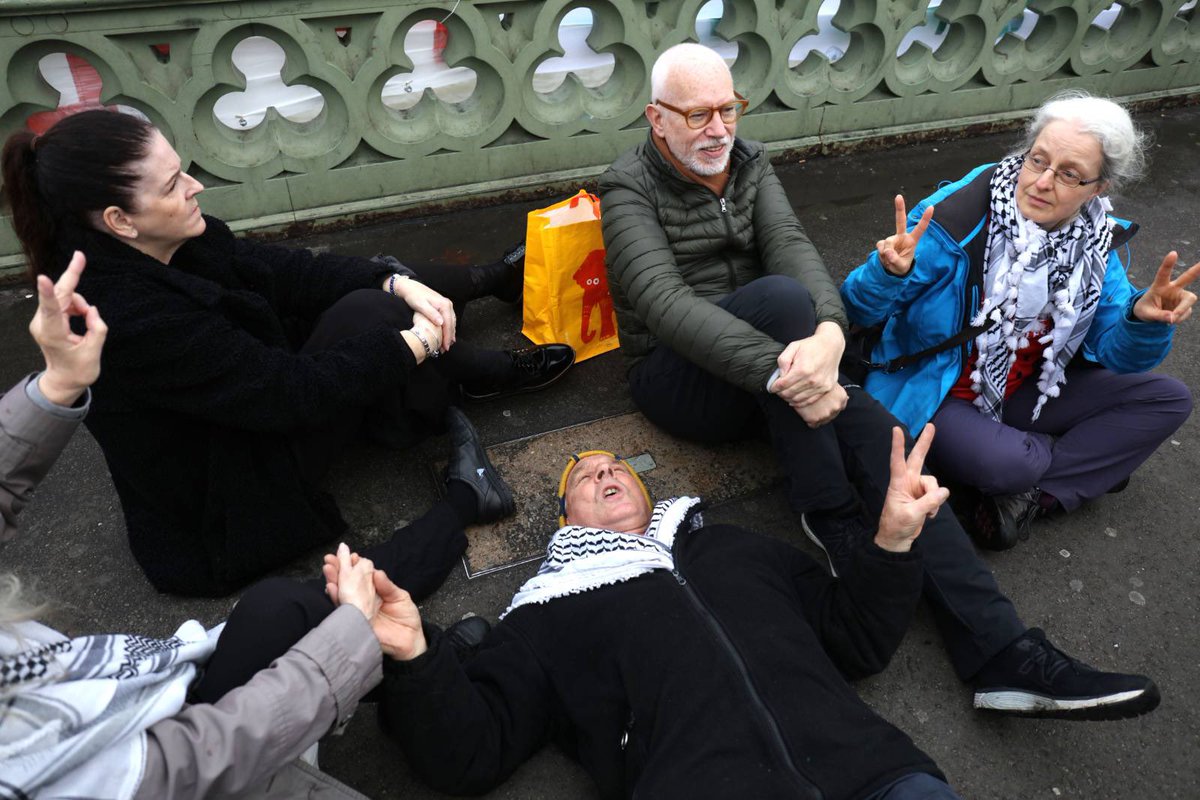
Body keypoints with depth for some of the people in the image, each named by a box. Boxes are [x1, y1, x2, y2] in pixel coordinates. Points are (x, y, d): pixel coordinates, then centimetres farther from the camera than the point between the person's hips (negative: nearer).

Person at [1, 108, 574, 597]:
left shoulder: (176, 247, -9)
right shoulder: (128, 318, -35)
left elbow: (291, 271, -4)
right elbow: (292, 391, -32)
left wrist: (399, 283, -16)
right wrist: (416, 341, -22)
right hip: (229, 511, -8)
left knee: (377, 287, 2)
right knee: (365, 313, -18)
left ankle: (495, 279, 26)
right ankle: (490, 375, 6)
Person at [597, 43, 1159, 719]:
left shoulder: (750, 162, 8)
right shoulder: (630, 190, -8)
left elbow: (791, 244, -11)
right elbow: (666, 302, -26)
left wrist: (828, 333, -34)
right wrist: (780, 372, -39)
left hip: (765, 369, 5)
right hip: (678, 377, -5)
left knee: (871, 424, -22)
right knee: (780, 296, -34)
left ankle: (1002, 653, -23)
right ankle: (831, 516, -21)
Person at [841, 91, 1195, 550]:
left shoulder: (1095, 240, -3)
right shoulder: (956, 216, -23)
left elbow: (1116, 352, -5)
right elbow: (858, 309, -21)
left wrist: (1144, 322, -28)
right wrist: (890, 274, -44)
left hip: (1022, 391, 7)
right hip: (937, 395, -6)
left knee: (1169, 399, 2)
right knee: (1000, 463, -35)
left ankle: (1039, 495, -10)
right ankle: (1090, 457, 2)